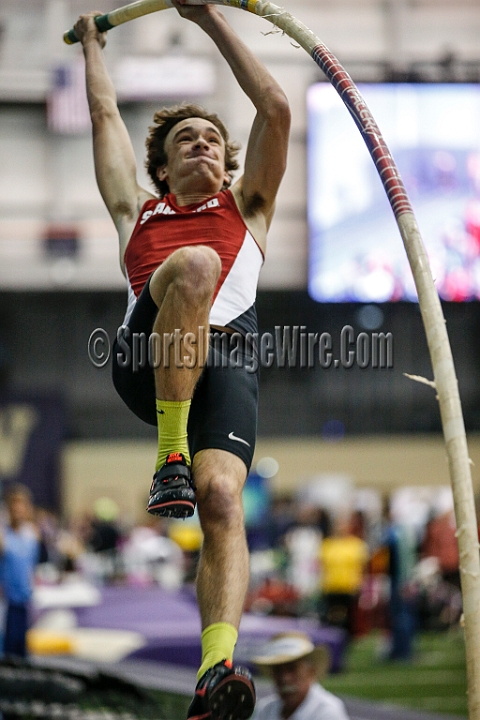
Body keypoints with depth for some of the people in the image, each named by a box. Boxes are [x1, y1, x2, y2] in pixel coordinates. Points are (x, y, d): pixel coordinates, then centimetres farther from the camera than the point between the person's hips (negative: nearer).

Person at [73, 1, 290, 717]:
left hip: (224, 357, 0)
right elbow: (105, 115, 45)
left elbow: (276, 109, 28)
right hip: (144, 359, 0)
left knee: (222, 499, -26)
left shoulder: (246, 206, 34)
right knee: (195, 264, -32)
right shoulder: (138, 210, 36)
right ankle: (171, 456, -31)